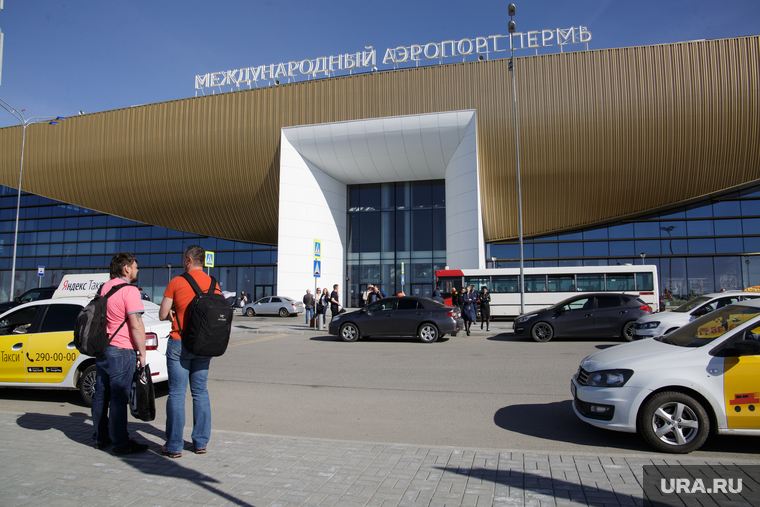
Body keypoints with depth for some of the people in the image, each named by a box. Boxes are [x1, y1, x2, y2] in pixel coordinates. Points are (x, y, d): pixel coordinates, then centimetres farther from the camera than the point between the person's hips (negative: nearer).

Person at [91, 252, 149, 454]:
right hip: (121, 351, -9)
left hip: (101, 349, 9)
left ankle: (101, 438, 26)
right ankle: (120, 443, 4)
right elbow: (136, 326, -19)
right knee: (119, 397, -3)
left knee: (101, 395, 14)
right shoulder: (129, 290, -15)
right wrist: (142, 353, -12)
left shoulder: (103, 288, 12)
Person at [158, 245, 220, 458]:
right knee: (200, 392, 12)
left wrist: (176, 313, 12)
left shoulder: (176, 282, -8)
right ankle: (201, 442, 18)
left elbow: (163, 315, -5)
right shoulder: (214, 285, 3)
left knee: (177, 394, 3)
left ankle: (174, 446, 8)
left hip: (179, 343, -4)